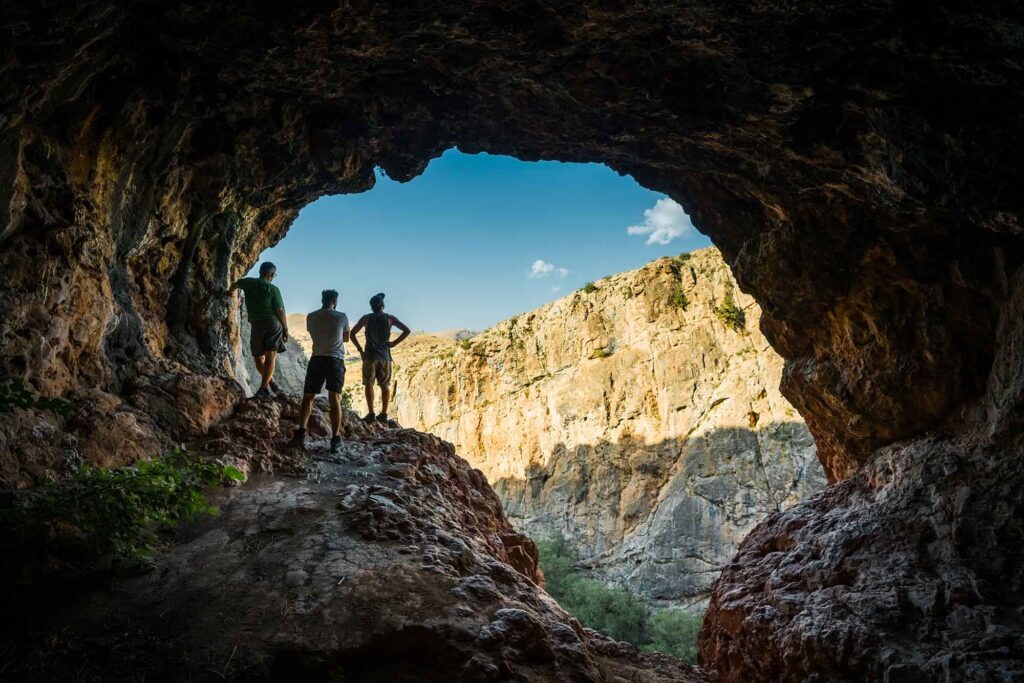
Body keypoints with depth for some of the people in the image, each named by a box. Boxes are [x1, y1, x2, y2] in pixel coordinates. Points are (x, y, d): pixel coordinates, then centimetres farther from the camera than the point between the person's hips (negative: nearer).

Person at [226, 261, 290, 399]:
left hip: (256, 325, 3)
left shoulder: (248, 282, 10)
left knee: (259, 357, 13)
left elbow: (235, 284, 34)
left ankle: (271, 383, 5)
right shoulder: (273, 289, 0)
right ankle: (263, 389, -15)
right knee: (270, 356, -7)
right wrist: (286, 329, 4)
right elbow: (280, 311, -5)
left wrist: (229, 292, 57)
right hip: (273, 323, -2)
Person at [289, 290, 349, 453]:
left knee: (308, 397, 8)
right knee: (335, 399, -1)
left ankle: (301, 432, -7)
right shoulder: (342, 317, 1)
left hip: (317, 358, 1)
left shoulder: (311, 317, 5)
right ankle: (335, 439, -6)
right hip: (336, 359, -1)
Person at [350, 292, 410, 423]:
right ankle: (383, 414, 7)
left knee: (368, 384, 0)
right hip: (385, 356, 1)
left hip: (370, 355, -1)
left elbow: (352, 333, 2)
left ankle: (371, 414, -9)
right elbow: (407, 330, -3)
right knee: (385, 385, 9)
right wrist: (394, 343, 1)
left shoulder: (366, 318, 3)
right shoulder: (390, 318, 2)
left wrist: (359, 349, 6)